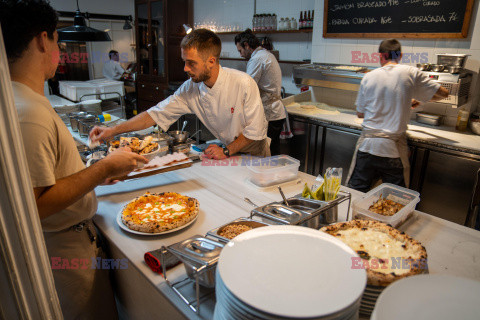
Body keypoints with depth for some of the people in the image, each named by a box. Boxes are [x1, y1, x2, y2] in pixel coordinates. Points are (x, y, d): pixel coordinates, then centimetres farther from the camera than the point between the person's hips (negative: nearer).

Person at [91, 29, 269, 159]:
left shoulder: (243, 84, -26)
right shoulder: (191, 88, -12)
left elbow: (255, 130, -19)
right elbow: (157, 114, -9)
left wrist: (227, 151, -18)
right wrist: (114, 130, -15)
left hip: (254, 153, -3)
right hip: (227, 149, 4)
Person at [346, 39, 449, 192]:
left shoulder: (368, 77, 4)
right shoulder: (411, 73, 0)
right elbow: (443, 93, 10)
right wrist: (415, 100, 25)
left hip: (367, 145, 1)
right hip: (393, 150, -1)